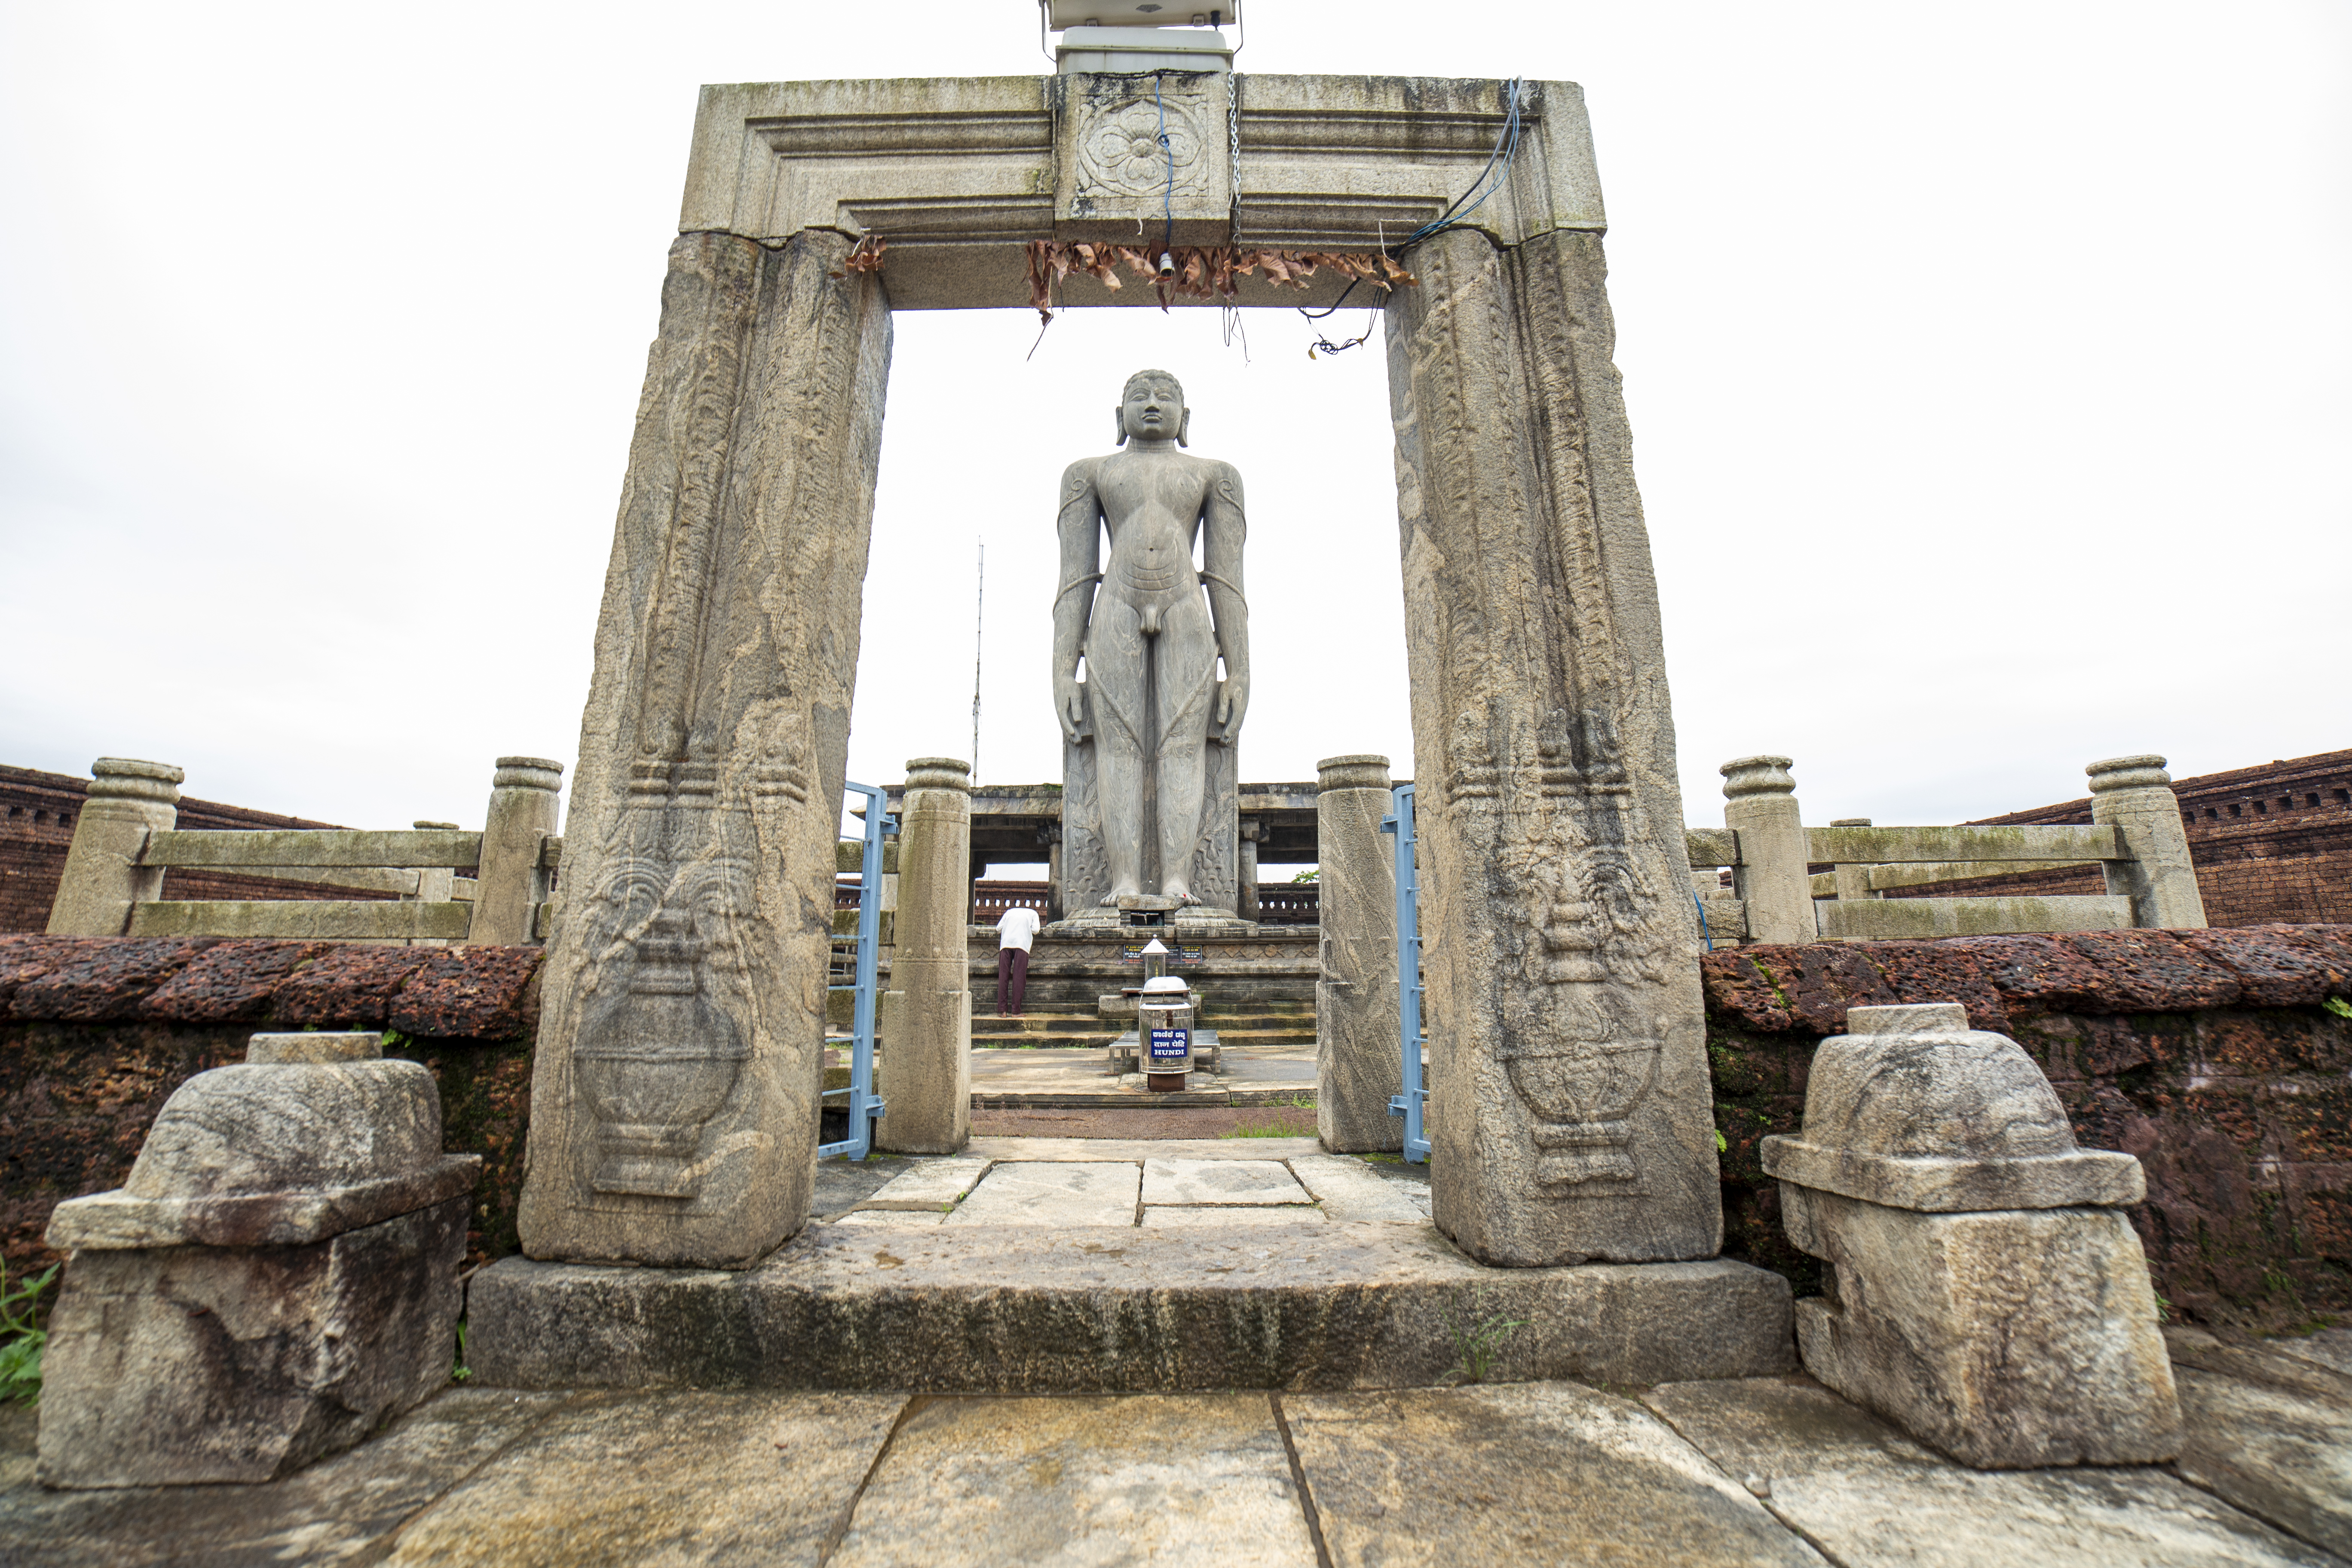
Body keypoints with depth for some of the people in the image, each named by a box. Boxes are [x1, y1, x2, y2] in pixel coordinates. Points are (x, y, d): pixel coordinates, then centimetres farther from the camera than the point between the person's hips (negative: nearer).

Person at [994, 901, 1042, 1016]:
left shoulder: (1009, 912, 28)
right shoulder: (1033, 913, 22)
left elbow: (998, 928, 17)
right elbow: (1035, 930, 6)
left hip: (1006, 943, 2)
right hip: (1022, 944, -2)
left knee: (1003, 977, 2)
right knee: (1019, 978, -2)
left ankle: (1002, 1010, -2)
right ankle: (1015, 1011, -4)